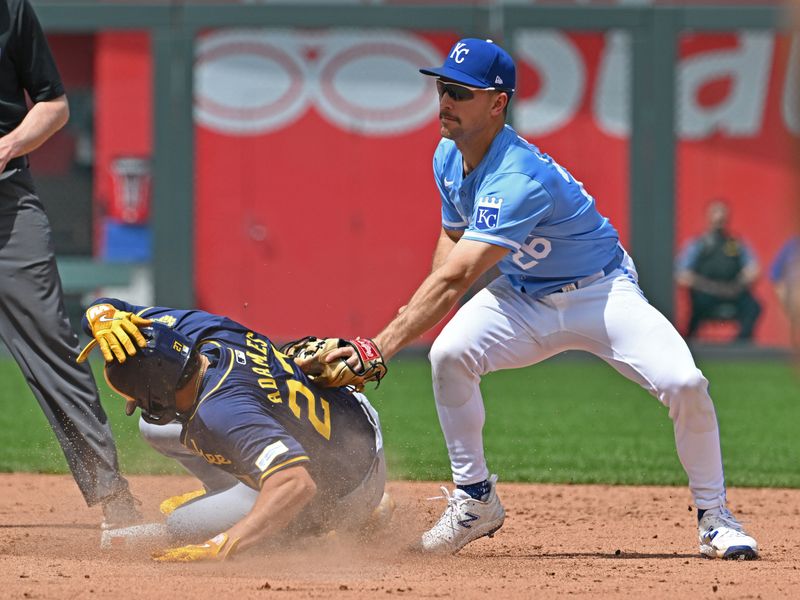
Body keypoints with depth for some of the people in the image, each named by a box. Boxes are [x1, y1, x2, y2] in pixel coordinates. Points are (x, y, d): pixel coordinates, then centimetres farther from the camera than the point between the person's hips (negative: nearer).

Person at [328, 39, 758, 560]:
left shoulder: (520, 180, -35)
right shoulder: (448, 158, -7)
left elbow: (454, 279, -41)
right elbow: (452, 240, 10)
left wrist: (380, 348, -46)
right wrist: (421, 315, -11)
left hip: (601, 292, -6)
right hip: (523, 297, 6)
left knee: (683, 383, -26)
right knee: (449, 354, -22)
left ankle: (714, 516, -4)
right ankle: (475, 500, -5)